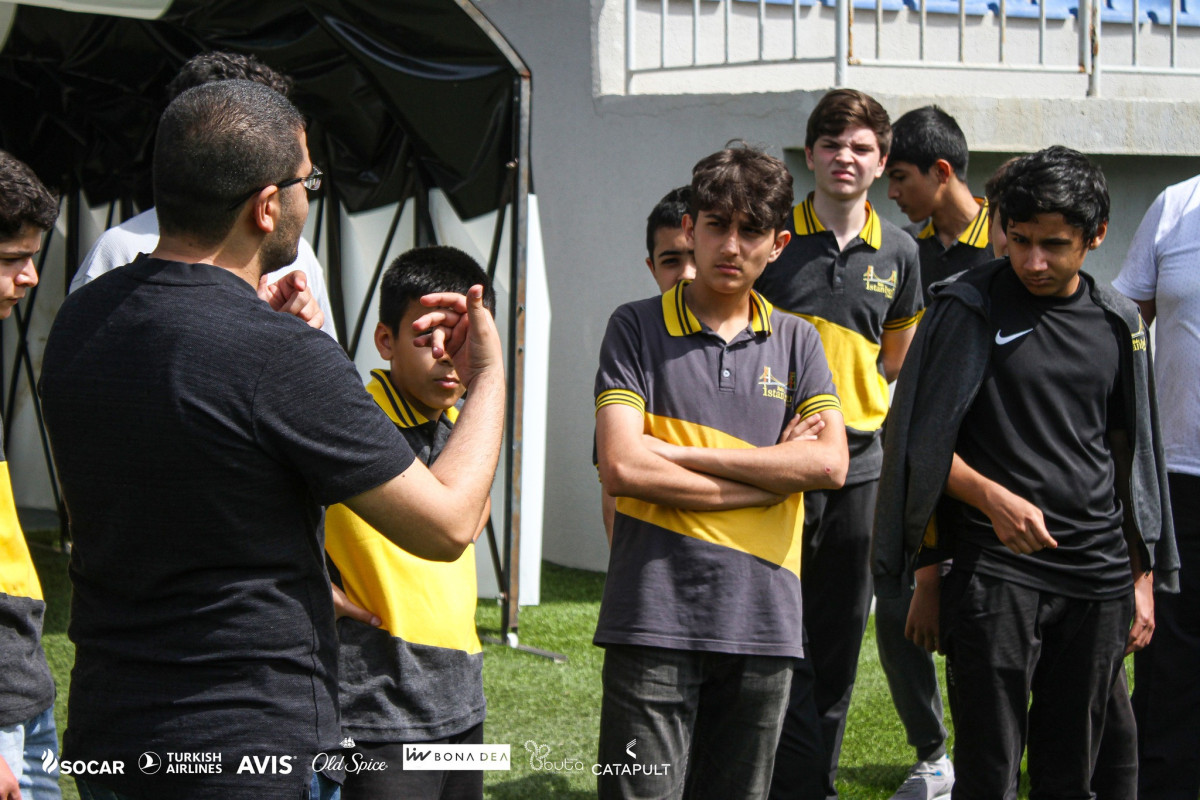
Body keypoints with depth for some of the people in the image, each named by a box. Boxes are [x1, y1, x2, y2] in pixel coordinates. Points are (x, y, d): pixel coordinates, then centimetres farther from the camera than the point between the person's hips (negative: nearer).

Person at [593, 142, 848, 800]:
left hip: (763, 620, 3)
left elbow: (829, 462, -3)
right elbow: (621, 467, -10)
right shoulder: (638, 328, 3)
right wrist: (770, 478, -6)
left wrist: (686, 455, -8)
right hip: (655, 619, -3)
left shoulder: (795, 341, 12)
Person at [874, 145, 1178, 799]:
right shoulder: (968, 309, -3)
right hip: (994, 568, -4)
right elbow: (921, 443, -3)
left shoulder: (1118, 322, 10)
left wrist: (1142, 578, 14)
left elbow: (1131, 456, 17)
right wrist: (994, 498, -19)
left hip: (1098, 575, 4)